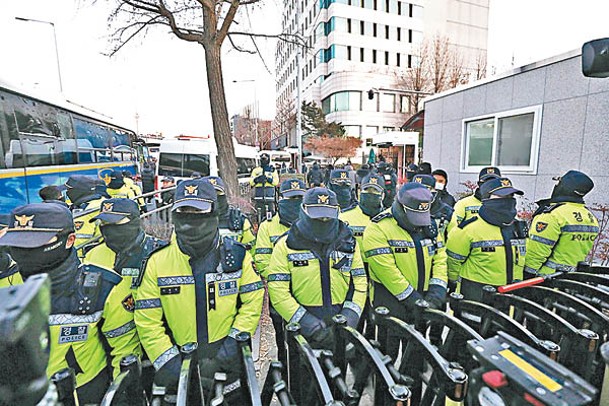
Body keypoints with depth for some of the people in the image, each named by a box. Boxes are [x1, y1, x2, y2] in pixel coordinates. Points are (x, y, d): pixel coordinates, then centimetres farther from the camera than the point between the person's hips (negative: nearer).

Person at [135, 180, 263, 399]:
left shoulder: (236, 255, -10)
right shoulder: (157, 261, -10)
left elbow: (253, 299, -5)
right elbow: (147, 320, -7)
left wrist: (235, 340, -12)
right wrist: (168, 361, -11)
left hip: (228, 359, 0)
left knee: (236, 398, 20)